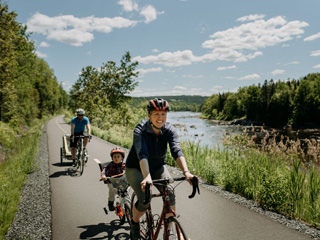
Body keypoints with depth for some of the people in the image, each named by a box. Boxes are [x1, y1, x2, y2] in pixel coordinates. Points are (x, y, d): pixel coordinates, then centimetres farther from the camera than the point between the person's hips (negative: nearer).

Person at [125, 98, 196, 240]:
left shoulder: (169, 130, -17)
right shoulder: (140, 130, -26)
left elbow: (177, 151, -30)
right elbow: (142, 154, -41)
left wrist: (186, 172, -47)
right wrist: (147, 176, -57)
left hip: (157, 167, 3)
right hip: (136, 168, -3)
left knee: (170, 195, -21)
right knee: (144, 201, -23)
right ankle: (134, 223, 10)